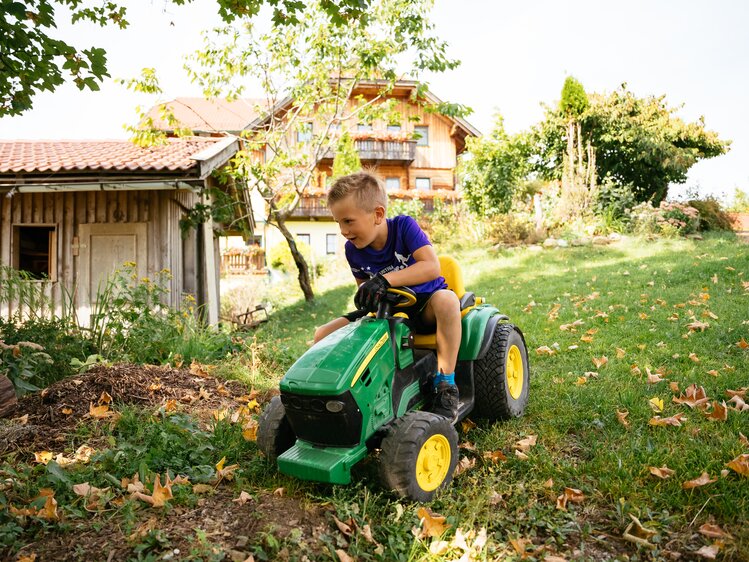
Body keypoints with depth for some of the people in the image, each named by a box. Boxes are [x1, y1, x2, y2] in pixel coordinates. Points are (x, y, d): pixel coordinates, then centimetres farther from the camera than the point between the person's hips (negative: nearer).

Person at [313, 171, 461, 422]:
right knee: (323, 335, -9)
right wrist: (364, 302, -15)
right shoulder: (353, 250, -5)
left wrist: (385, 280, -40)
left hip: (424, 307, -4)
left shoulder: (404, 225, -18)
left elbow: (432, 267, -31)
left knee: (446, 300, -42)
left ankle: (445, 385, -31)